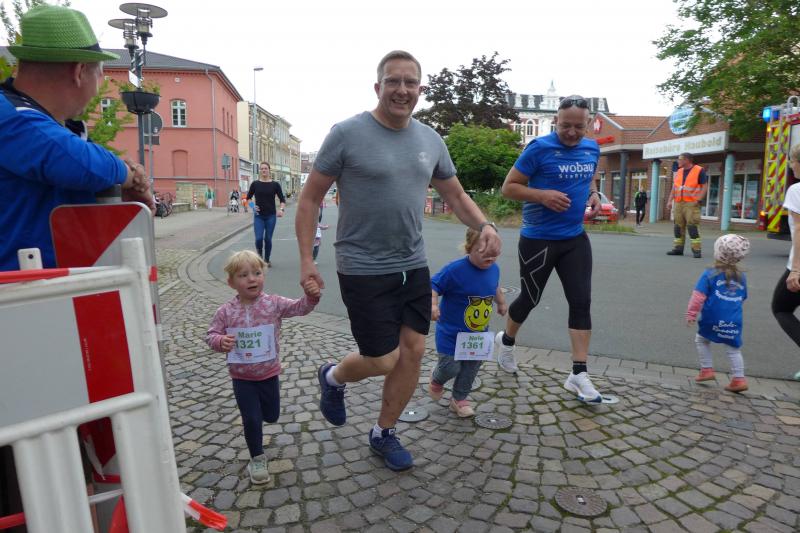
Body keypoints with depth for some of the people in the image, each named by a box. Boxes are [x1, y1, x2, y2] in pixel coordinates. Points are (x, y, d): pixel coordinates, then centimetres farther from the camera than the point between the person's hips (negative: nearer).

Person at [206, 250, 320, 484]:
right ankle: (257, 458, 26)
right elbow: (211, 334, -2)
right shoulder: (226, 311, -12)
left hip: (269, 373, 2)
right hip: (242, 377, -2)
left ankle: (259, 406, 56)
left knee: (271, 415, 20)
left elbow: (300, 308, -19)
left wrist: (311, 296, -40)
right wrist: (220, 341, -25)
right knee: (252, 420, 3)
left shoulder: (273, 303, -12)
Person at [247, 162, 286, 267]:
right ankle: (259, 257, 15)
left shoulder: (275, 184, 0)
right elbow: (248, 198, 13)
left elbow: (282, 199, 0)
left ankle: (267, 260, 21)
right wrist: (252, 206, -4)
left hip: (271, 216, 0)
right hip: (258, 216, 0)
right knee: (259, 238, -11)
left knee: (268, 239, 3)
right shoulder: (255, 184, 2)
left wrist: (282, 209, -17)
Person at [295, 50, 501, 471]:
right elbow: (310, 199, -5)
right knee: (383, 361, -2)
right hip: (364, 271, -5)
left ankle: (383, 434, 30)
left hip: (413, 267, 6)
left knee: (413, 352, 7)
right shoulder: (347, 133, -9)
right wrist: (306, 260, -10)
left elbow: (455, 194, 15)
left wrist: (484, 225, -4)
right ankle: (333, 378, 34)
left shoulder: (430, 140, 6)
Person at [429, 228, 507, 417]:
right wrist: (433, 305, -38)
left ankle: (459, 399, 36)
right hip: (452, 333, -6)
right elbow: (433, 286, -22)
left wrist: (501, 302, 27)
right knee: (450, 367, -2)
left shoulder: (493, 268, -3)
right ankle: (437, 380, 35)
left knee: (471, 369, 13)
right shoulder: (455, 270, -25)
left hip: (479, 333, 6)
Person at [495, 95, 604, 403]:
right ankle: (507, 341, 40)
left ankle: (579, 375, 6)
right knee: (530, 299, 10)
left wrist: (593, 195, 2)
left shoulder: (592, 149, 6)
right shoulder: (540, 148, -13)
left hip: (575, 238, 5)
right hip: (538, 240, -5)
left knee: (581, 302, -1)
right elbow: (508, 187, -10)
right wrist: (543, 195, -25)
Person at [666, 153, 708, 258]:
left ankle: (696, 250, -8)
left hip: (691, 204, -6)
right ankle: (678, 248, 13)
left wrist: (698, 200, -15)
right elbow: (674, 187, 18)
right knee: (678, 226, 7)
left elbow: (704, 187, -4)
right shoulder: (678, 172, 16)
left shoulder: (699, 171, -2)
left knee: (692, 226, -11)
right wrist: (670, 200, 8)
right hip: (678, 203, 6)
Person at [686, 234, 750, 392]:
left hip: (713, 319, -4)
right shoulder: (741, 277, 8)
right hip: (734, 321, 4)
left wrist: (691, 314, -7)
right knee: (734, 349, 12)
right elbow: (742, 299, 19)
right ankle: (739, 379, 11)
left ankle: (707, 370, 17)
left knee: (701, 340, 19)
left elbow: (698, 296, -12)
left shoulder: (710, 274, -8)